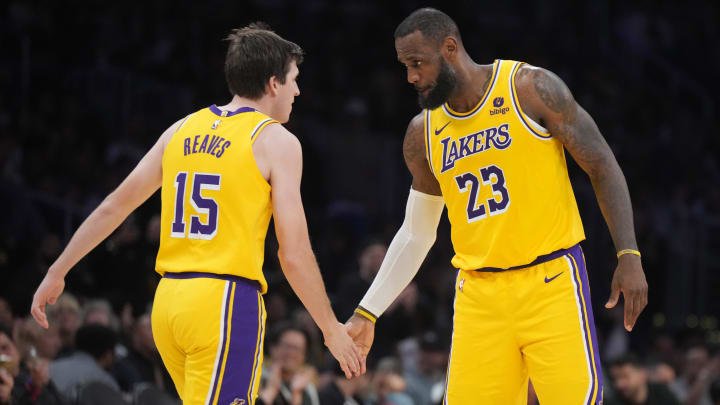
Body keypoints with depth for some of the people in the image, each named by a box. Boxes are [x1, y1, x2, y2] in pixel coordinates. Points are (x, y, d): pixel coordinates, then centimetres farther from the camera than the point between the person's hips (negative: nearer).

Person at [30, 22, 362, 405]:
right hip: (226, 301, -7)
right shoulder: (277, 141, -3)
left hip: (168, 300, 7)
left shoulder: (182, 130, 13)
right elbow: (294, 255, -6)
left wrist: (57, 272, 24)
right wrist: (332, 330, 4)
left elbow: (114, 206, 15)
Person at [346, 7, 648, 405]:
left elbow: (602, 166, -3)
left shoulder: (531, 89, -6)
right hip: (480, 297, 4)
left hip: (551, 282, -4)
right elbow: (415, 234, 18)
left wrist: (629, 256, -12)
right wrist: (366, 314, 14)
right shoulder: (422, 135, 8)